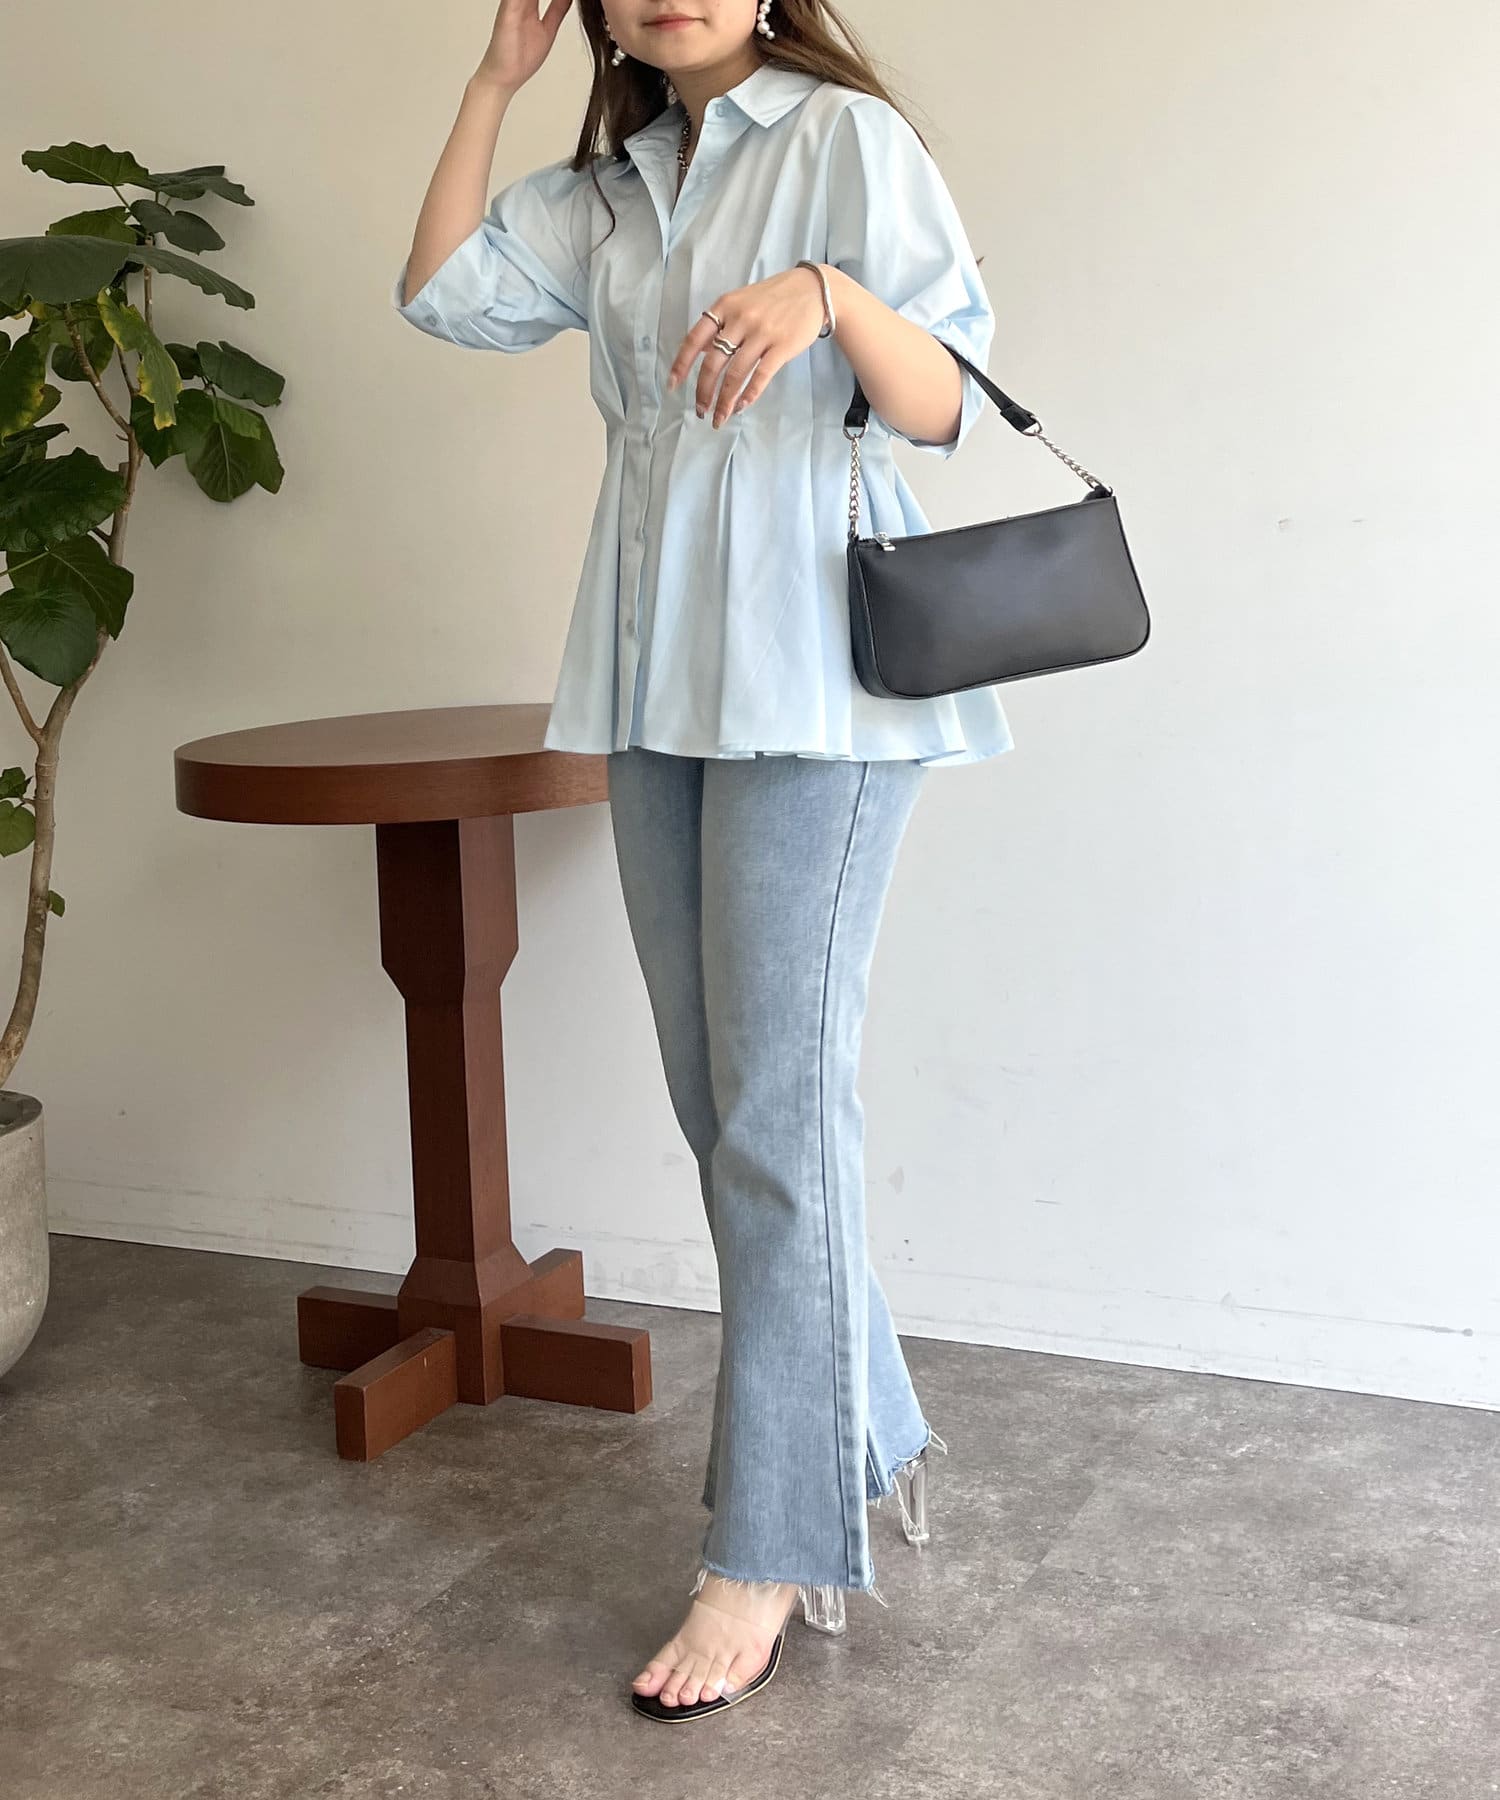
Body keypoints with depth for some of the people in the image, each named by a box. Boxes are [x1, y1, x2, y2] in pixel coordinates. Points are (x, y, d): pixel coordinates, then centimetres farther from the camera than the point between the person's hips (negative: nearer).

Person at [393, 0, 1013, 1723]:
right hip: (657, 683, 7)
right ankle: (868, 1445, 24)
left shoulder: (846, 139, -1)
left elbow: (942, 403, -9)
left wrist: (830, 298, -28)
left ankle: (766, 1554, 0)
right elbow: (443, 288, 8)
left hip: (813, 684, -7)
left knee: (775, 1101, -8)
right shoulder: (610, 190, 18)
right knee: (718, 1099, 9)